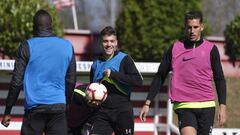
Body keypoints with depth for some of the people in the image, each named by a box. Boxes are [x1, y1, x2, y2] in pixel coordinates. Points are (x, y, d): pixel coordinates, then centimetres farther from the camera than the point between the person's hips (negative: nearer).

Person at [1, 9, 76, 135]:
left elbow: (17, 82, -3)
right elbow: (71, 81, 15)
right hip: (59, 106, 3)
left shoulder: (27, 47, -2)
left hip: (34, 107, -3)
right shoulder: (67, 46, 9)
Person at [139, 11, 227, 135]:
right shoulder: (175, 49, 7)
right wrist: (147, 103, 7)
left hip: (207, 106, 1)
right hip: (184, 106, -1)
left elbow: (219, 79, 8)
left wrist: (222, 106, -1)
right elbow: (160, 77, 11)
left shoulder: (211, 49, 6)